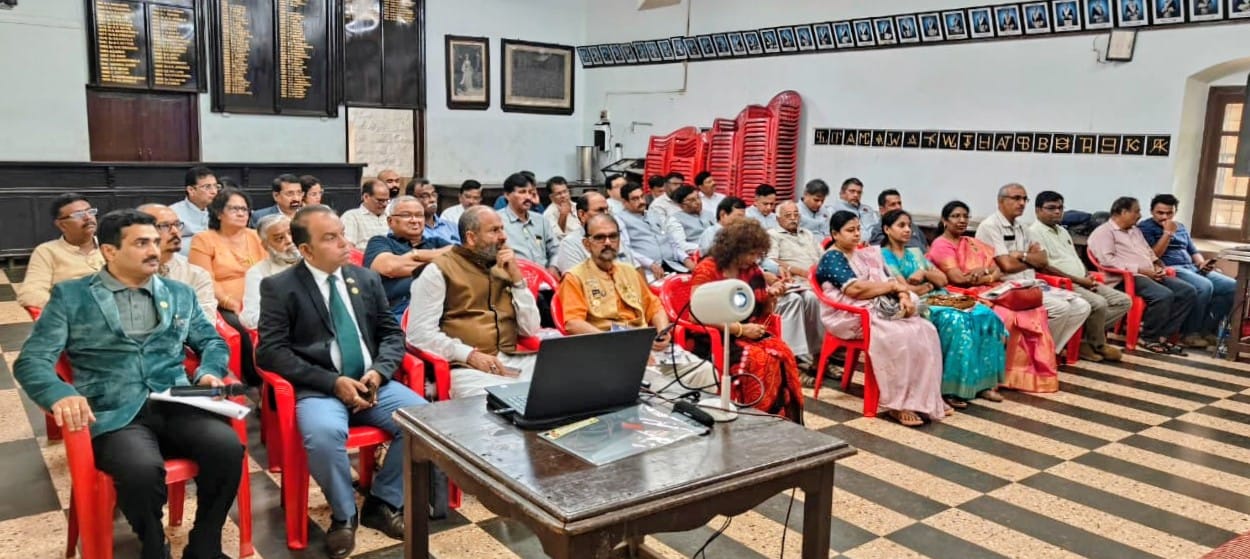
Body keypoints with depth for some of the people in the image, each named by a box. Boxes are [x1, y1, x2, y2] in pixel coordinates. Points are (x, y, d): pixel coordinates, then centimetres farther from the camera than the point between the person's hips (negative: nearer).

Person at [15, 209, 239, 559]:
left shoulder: (180, 294, 19)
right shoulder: (70, 296, 9)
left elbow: (213, 342, 24)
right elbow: (32, 360, 2)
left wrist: (208, 373, -1)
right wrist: (60, 394, -20)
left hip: (177, 405, 3)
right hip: (115, 414, -3)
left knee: (228, 447, -28)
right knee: (143, 470, -35)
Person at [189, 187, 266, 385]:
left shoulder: (255, 237, 18)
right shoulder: (203, 240, 6)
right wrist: (232, 304, -17)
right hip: (223, 308, -3)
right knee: (245, 331, -32)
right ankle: (256, 384, -19)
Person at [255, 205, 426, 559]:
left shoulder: (367, 279, 13)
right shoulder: (279, 287, 0)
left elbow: (392, 333, 14)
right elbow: (271, 352, -8)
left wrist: (379, 371, -7)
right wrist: (333, 382, -17)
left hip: (372, 383, 4)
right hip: (318, 388, -4)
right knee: (324, 434, -36)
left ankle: (382, 502, 2)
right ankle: (344, 515, -5)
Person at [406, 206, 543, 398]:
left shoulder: (504, 269, 19)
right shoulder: (439, 270, 3)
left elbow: (531, 329, 11)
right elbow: (419, 333, -6)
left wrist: (516, 277, 4)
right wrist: (470, 355, -16)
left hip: (515, 362, 5)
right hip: (469, 367, -5)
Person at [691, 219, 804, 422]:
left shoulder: (752, 270, 10)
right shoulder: (707, 270, -8)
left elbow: (763, 314, 19)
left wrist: (771, 297, -3)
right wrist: (740, 329, -17)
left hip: (749, 335, 6)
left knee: (783, 354, -24)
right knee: (757, 360, -32)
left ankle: (783, 420, -17)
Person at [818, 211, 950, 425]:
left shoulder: (865, 254, 22)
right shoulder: (831, 258, -2)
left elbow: (890, 280, 14)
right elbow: (855, 289, -16)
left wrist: (904, 295, -9)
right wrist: (894, 285, -7)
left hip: (881, 309, 8)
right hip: (853, 316, -8)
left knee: (925, 330, -15)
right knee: (899, 336, -31)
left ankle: (926, 397, -11)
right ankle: (899, 404, -24)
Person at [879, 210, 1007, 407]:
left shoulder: (916, 253, 24)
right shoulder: (884, 256, 0)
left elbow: (943, 280, 15)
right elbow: (905, 289, -11)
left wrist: (925, 274, -4)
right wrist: (930, 284, 4)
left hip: (940, 299, 8)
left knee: (985, 315, -16)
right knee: (957, 321, -34)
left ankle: (981, 382, -14)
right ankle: (950, 388, -28)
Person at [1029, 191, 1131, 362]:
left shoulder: (1062, 231, 23)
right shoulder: (1035, 232, -8)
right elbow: (1045, 267, -16)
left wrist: (1088, 277, 1)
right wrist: (1080, 280, -15)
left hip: (1082, 282, 10)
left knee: (1124, 301, -3)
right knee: (1099, 303, -30)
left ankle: (1088, 335, -7)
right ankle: (1097, 344, -5)